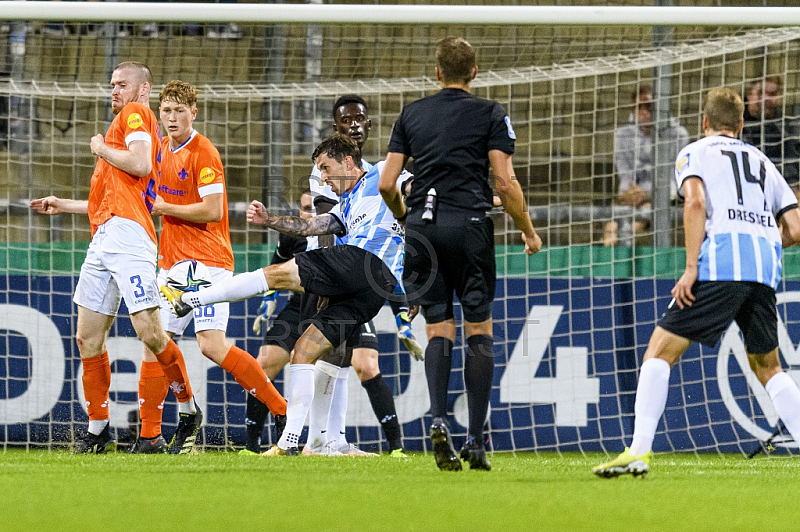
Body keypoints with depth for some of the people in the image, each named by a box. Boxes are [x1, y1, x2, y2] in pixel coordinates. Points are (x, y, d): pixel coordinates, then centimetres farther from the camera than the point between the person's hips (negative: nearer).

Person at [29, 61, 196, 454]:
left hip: (128, 232, -10)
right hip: (104, 238, 10)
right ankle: (97, 430, 10)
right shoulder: (124, 124, 30)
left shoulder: (136, 114, 2)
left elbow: (140, 165, -16)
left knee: (149, 332, -17)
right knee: (88, 337, 5)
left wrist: (102, 149, 0)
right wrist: (64, 205, 40)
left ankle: (188, 409, -2)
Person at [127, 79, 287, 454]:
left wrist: (166, 209, -11)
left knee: (212, 345, -19)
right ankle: (149, 436, 10)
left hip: (208, 261, -8)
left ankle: (282, 410, -11)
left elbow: (212, 211, -19)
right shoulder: (163, 149, 14)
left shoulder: (203, 154, -12)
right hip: (172, 263, 8)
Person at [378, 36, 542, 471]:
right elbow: (505, 181, -4)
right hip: (469, 223, -2)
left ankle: (438, 419, -16)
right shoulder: (489, 114, 3)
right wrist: (528, 231, 8)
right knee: (479, 329, 5)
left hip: (422, 226, 2)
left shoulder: (412, 114, 12)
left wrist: (401, 214, 29)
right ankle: (476, 442, 0)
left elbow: (387, 183, 8)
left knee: (439, 329, 7)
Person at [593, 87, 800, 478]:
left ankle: (639, 451, -14)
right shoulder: (762, 161, 27)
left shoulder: (694, 153, 13)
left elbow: (696, 202, -8)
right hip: (765, 270, 5)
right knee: (768, 367, 19)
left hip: (719, 260, -5)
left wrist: (691, 267, -11)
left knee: (660, 351, 0)